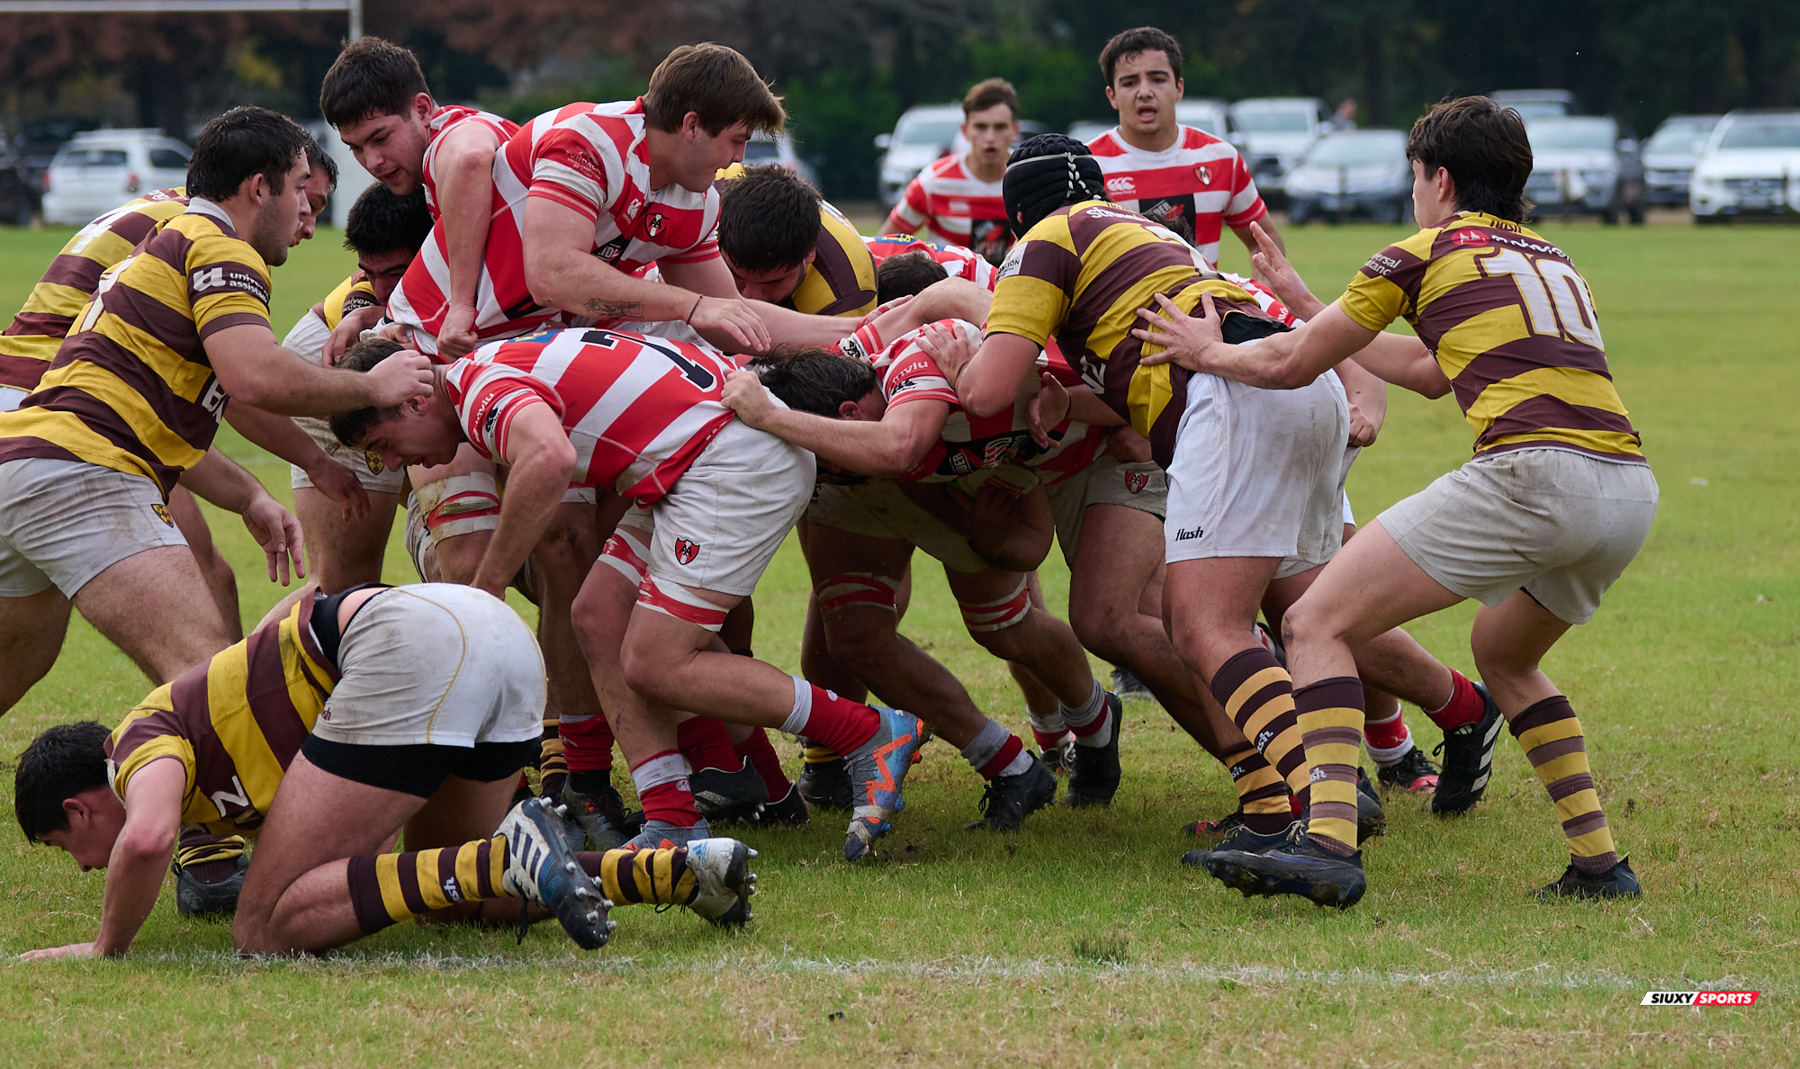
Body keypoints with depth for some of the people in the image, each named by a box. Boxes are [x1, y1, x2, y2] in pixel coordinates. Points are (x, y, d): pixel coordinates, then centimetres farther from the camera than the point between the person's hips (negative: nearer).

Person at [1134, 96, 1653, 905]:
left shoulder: (1427, 254, 10)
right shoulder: (1552, 261, 30)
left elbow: (1291, 366, 18)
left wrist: (1209, 352, 38)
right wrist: (1308, 306, 52)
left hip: (1532, 470, -7)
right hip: (1631, 486, 8)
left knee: (1318, 624, -3)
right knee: (1503, 656, 32)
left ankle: (1330, 844, -22)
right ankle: (1597, 860, 21)